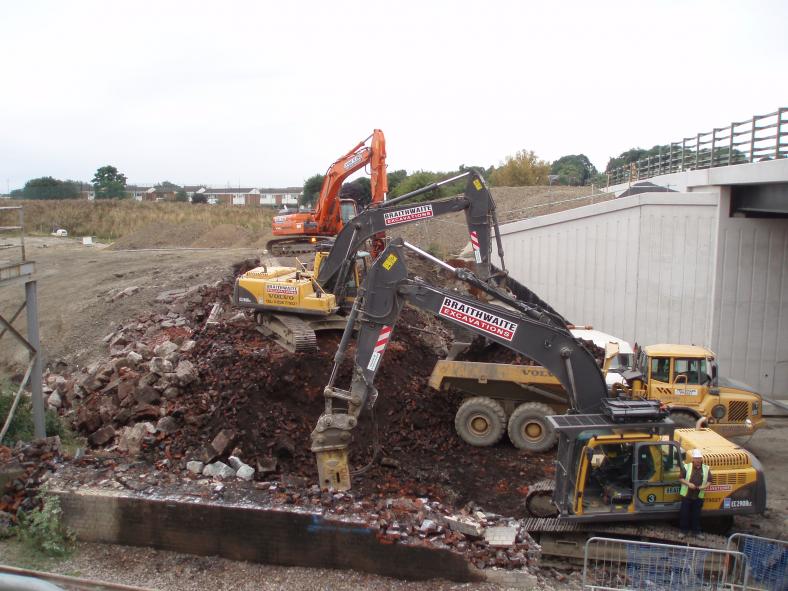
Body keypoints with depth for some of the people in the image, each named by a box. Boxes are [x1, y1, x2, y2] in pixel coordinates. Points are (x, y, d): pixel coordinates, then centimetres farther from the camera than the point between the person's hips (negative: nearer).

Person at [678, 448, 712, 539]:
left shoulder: (706, 468, 1)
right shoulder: (686, 467, -7)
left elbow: (709, 480, 6)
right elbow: (681, 478, -3)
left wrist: (705, 486, -13)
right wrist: (688, 484, -19)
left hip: (699, 496, 2)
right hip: (686, 495, -2)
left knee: (696, 514, 11)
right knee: (684, 513, 5)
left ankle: (697, 531, 25)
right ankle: (683, 530, 17)